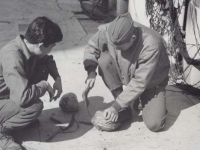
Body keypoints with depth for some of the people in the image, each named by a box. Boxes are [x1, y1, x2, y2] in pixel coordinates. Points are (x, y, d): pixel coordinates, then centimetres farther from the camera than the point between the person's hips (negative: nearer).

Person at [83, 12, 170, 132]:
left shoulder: (151, 45, -37)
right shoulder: (108, 31, -27)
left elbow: (139, 83, -32)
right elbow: (91, 47, -7)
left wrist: (116, 106, -30)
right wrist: (91, 72, -25)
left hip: (151, 82, -4)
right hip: (124, 76, 4)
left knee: (154, 124, -22)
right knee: (104, 60, -28)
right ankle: (126, 108, -12)